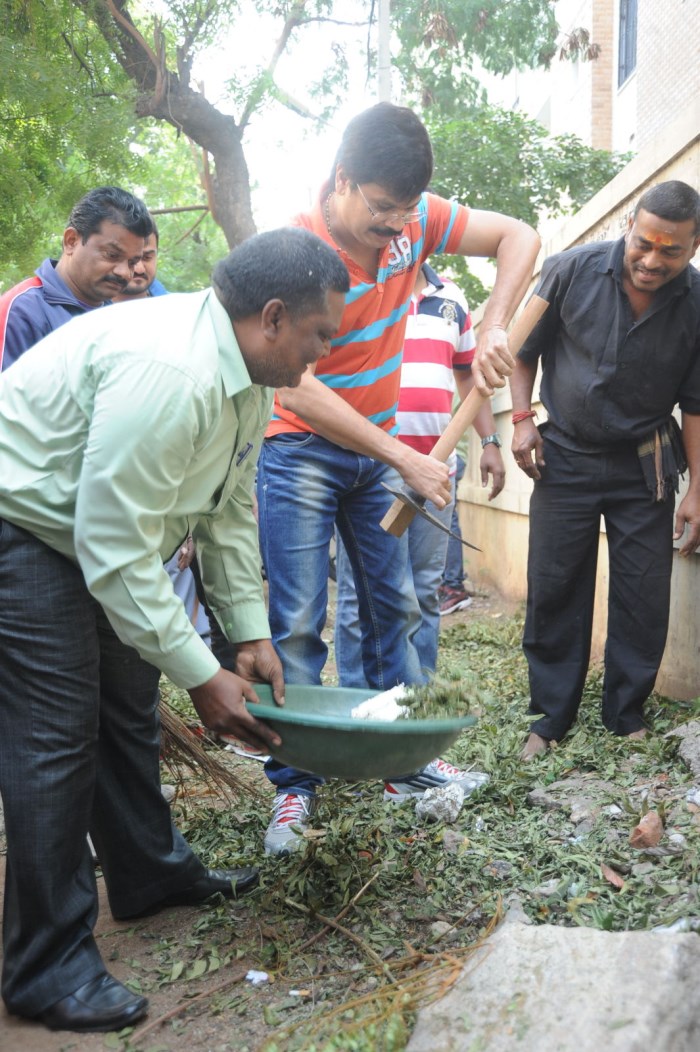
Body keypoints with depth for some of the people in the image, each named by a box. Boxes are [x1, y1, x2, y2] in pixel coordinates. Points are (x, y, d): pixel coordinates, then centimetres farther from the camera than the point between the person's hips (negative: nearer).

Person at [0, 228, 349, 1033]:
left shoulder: (247, 374, 0)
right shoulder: (167, 369, -32)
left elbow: (230, 510, 8)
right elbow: (117, 548, -30)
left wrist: (251, 632, 4)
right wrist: (201, 675, -24)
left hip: (96, 532, 10)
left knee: (127, 703, 16)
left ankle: (150, 874, 34)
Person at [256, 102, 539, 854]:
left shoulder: (413, 220, -8)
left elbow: (519, 238, -2)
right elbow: (297, 389, -28)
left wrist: (494, 328, -19)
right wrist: (405, 460, -30)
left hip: (377, 450, 6)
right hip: (302, 450, -5)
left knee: (395, 608, 9)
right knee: (297, 625, -6)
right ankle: (294, 786, 3)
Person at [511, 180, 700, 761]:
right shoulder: (573, 270, -12)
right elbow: (526, 347, 3)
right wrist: (523, 419, -6)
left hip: (645, 466, 1)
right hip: (566, 457, 0)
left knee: (644, 594, 3)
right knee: (554, 588, 3)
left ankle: (628, 715, 19)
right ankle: (552, 717, 15)